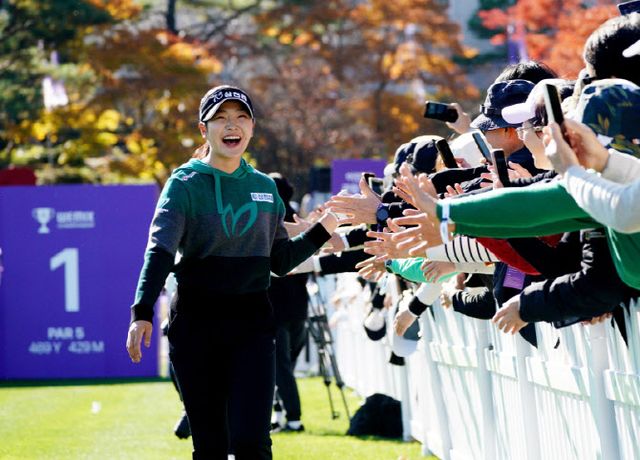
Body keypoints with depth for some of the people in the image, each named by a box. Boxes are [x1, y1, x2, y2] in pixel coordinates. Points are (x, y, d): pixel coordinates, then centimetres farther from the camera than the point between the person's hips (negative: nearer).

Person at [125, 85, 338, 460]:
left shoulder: (265, 187, 10)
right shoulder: (185, 185, -3)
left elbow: (280, 261, 16)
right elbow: (160, 251, -18)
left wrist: (322, 231, 5)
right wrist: (142, 313, -31)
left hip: (252, 321, 2)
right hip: (196, 323, -2)